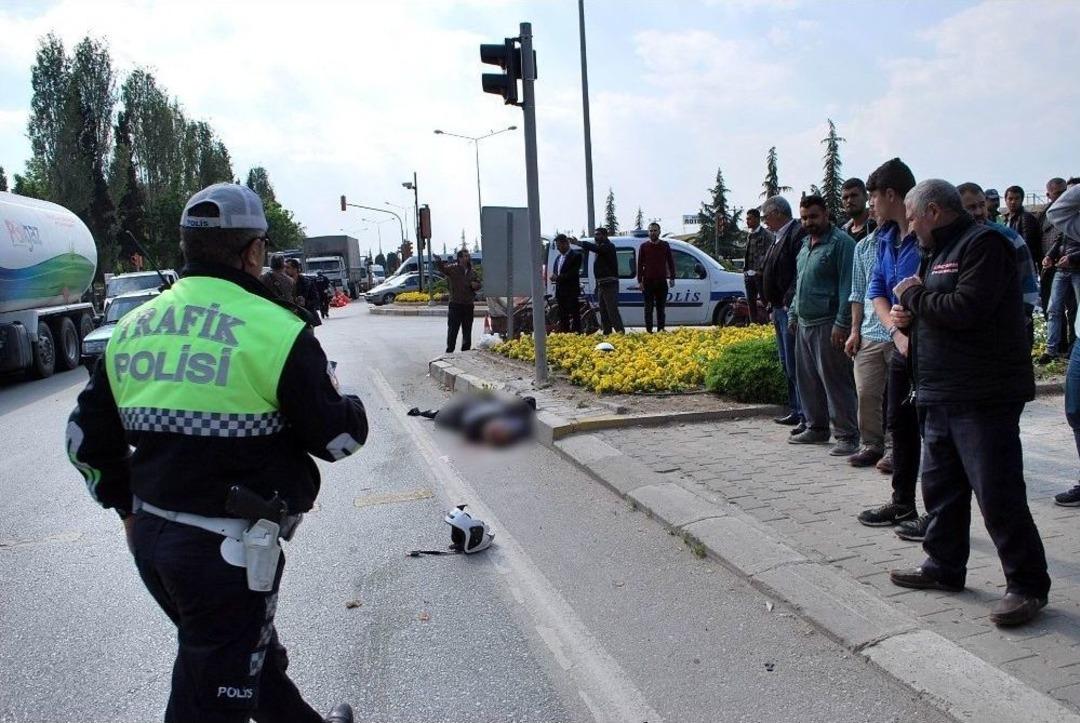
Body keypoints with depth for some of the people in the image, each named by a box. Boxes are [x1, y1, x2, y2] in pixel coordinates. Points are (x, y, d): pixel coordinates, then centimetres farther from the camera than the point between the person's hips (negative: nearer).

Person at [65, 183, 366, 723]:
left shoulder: (131, 328, 6)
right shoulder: (275, 330, -17)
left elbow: (86, 438, 13)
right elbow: (338, 436, -11)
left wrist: (128, 508, 25)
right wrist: (349, 408, 11)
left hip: (150, 538, 8)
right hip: (228, 550, -8)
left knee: (253, 656, 27)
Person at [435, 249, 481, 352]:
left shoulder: (472, 272, 11)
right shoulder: (452, 269, -5)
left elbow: (478, 284, 20)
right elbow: (441, 267, -19)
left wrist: (476, 285, -4)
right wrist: (438, 260, -40)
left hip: (469, 305, 5)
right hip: (456, 305, -5)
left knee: (467, 331, 12)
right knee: (453, 330, -1)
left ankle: (466, 351, 23)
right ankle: (449, 351, 7)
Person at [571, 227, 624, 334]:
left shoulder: (608, 246, -10)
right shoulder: (601, 247, 21)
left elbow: (595, 248, -28)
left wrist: (578, 243, -32)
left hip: (609, 284, -10)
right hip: (601, 284, 10)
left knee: (612, 310, -15)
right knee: (603, 311, 10)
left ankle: (620, 332, -16)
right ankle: (606, 333, 14)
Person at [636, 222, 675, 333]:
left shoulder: (665, 245, 8)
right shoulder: (644, 246, 6)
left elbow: (670, 262, 10)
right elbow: (640, 264, 5)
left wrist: (672, 278, 2)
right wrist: (640, 281, -2)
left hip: (662, 282, 1)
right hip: (648, 282, -1)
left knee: (661, 308, 5)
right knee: (648, 308, 0)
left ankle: (661, 330, 9)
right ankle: (649, 331, 3)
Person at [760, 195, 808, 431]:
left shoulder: (798, 233, -14)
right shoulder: (778, 237, 18)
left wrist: (790, 304, -24)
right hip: (779, 309, 11)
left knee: (795, 365, -10)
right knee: (787, 365, 15)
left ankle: (806, 416, -6)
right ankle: (795, 411, 24)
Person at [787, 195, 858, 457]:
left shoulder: (841, 243, -9)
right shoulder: (806, 245, 18)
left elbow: (847, 286, -16)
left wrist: (842, 323, -21)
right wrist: (793, 314, 20)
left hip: (828, 324, -9)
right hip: (804, 324, 9)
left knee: (836, 381, -6)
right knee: (808, 380, 14)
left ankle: (848, 436, 0)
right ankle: (816, 428, 25)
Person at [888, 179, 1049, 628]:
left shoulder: (983, 244, -12)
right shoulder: (936, 252, 19)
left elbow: (967, 308, -25)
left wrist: (914, 295, -10)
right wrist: (909, 316, 4)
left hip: (984, 399, -10)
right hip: (940, 396, 10)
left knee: (998, 495, -6)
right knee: (941, 487, 16)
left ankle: (1027, 586, 6)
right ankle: (944, 567, 30)